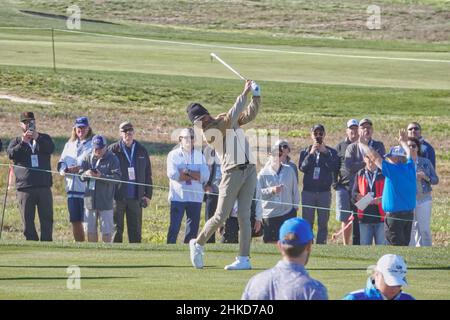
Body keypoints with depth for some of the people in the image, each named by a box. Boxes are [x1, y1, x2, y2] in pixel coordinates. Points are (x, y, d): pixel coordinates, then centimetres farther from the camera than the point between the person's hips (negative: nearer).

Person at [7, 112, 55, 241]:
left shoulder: (44, 138, 13)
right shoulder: (16, 142, 13)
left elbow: (50, 149, -8)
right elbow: (11, 154, -7)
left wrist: (37, 138, -20)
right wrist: (23, 142, -19)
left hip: (44, 186, 0)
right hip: (24, 187, 0)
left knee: (47, 218, -2)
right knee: (28, 220, 0)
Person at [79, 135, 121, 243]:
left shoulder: (112, 159, -4)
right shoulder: (87, 158, 7)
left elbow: (117, 177, -13)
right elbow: (80, 175, 5)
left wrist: (101, 176, -27)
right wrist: (86, 174, -19)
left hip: (106, 200, -4)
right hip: (90, 200, 4)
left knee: (106, 230, 0)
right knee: (91, 230, 11)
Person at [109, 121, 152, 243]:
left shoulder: (142, 151, 9)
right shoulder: (113, 150, -1)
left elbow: (147, 175, 13)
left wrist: (148, 195, 6)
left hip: (136, 198, 3)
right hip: (117, 197, -3)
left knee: (135, 231, 6)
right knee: (116, 230, 2)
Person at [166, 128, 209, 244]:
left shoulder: (199, 155, 12)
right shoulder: (173, 155, 4)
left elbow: (205, 175, -3)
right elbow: (172, 174, -13)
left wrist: (187, 172, -12)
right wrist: (195, 176, -7)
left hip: (195, 197, 3)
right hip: (177, 196, -3)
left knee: (193, 229, 4)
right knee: (174, 227, -7)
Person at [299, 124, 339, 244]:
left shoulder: (331, 152, 6)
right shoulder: (305, 152, 9)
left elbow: (335, 168, -9)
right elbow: (302, 168, -6)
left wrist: (324, 152, -13)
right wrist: (311, 153, -15)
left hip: (324, 192, 0)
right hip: (308, 191, 0)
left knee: (323, 223, 0)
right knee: (307, 222, 0)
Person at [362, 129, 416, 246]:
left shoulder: (392, 169, -15)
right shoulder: (410, 167, 3)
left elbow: (374, 157, -9)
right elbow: (409, 154, 24)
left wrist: (363, 144, 4)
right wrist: (403, 142, 42)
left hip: (394, 214, -7)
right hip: (409, 213, 7)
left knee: (395, 245, -3)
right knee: (404, 244, 14)